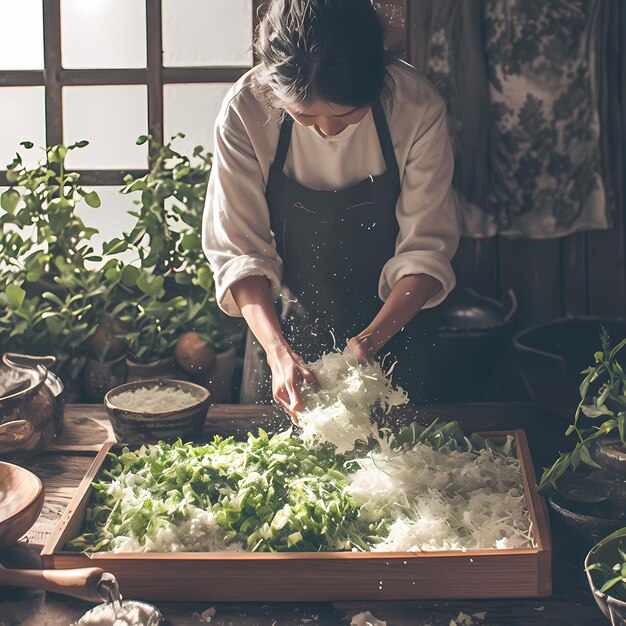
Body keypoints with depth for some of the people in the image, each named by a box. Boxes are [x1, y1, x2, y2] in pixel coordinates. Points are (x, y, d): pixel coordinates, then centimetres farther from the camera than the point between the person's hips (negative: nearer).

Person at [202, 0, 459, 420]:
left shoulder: (417, 108, -23)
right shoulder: (246, 111, -23)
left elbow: (426, 249, -17)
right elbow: (239, 250, -19)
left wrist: (372, 338, -30)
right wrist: (277, 350, -32)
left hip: (392, 325, 0)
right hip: (283, 328, 1)